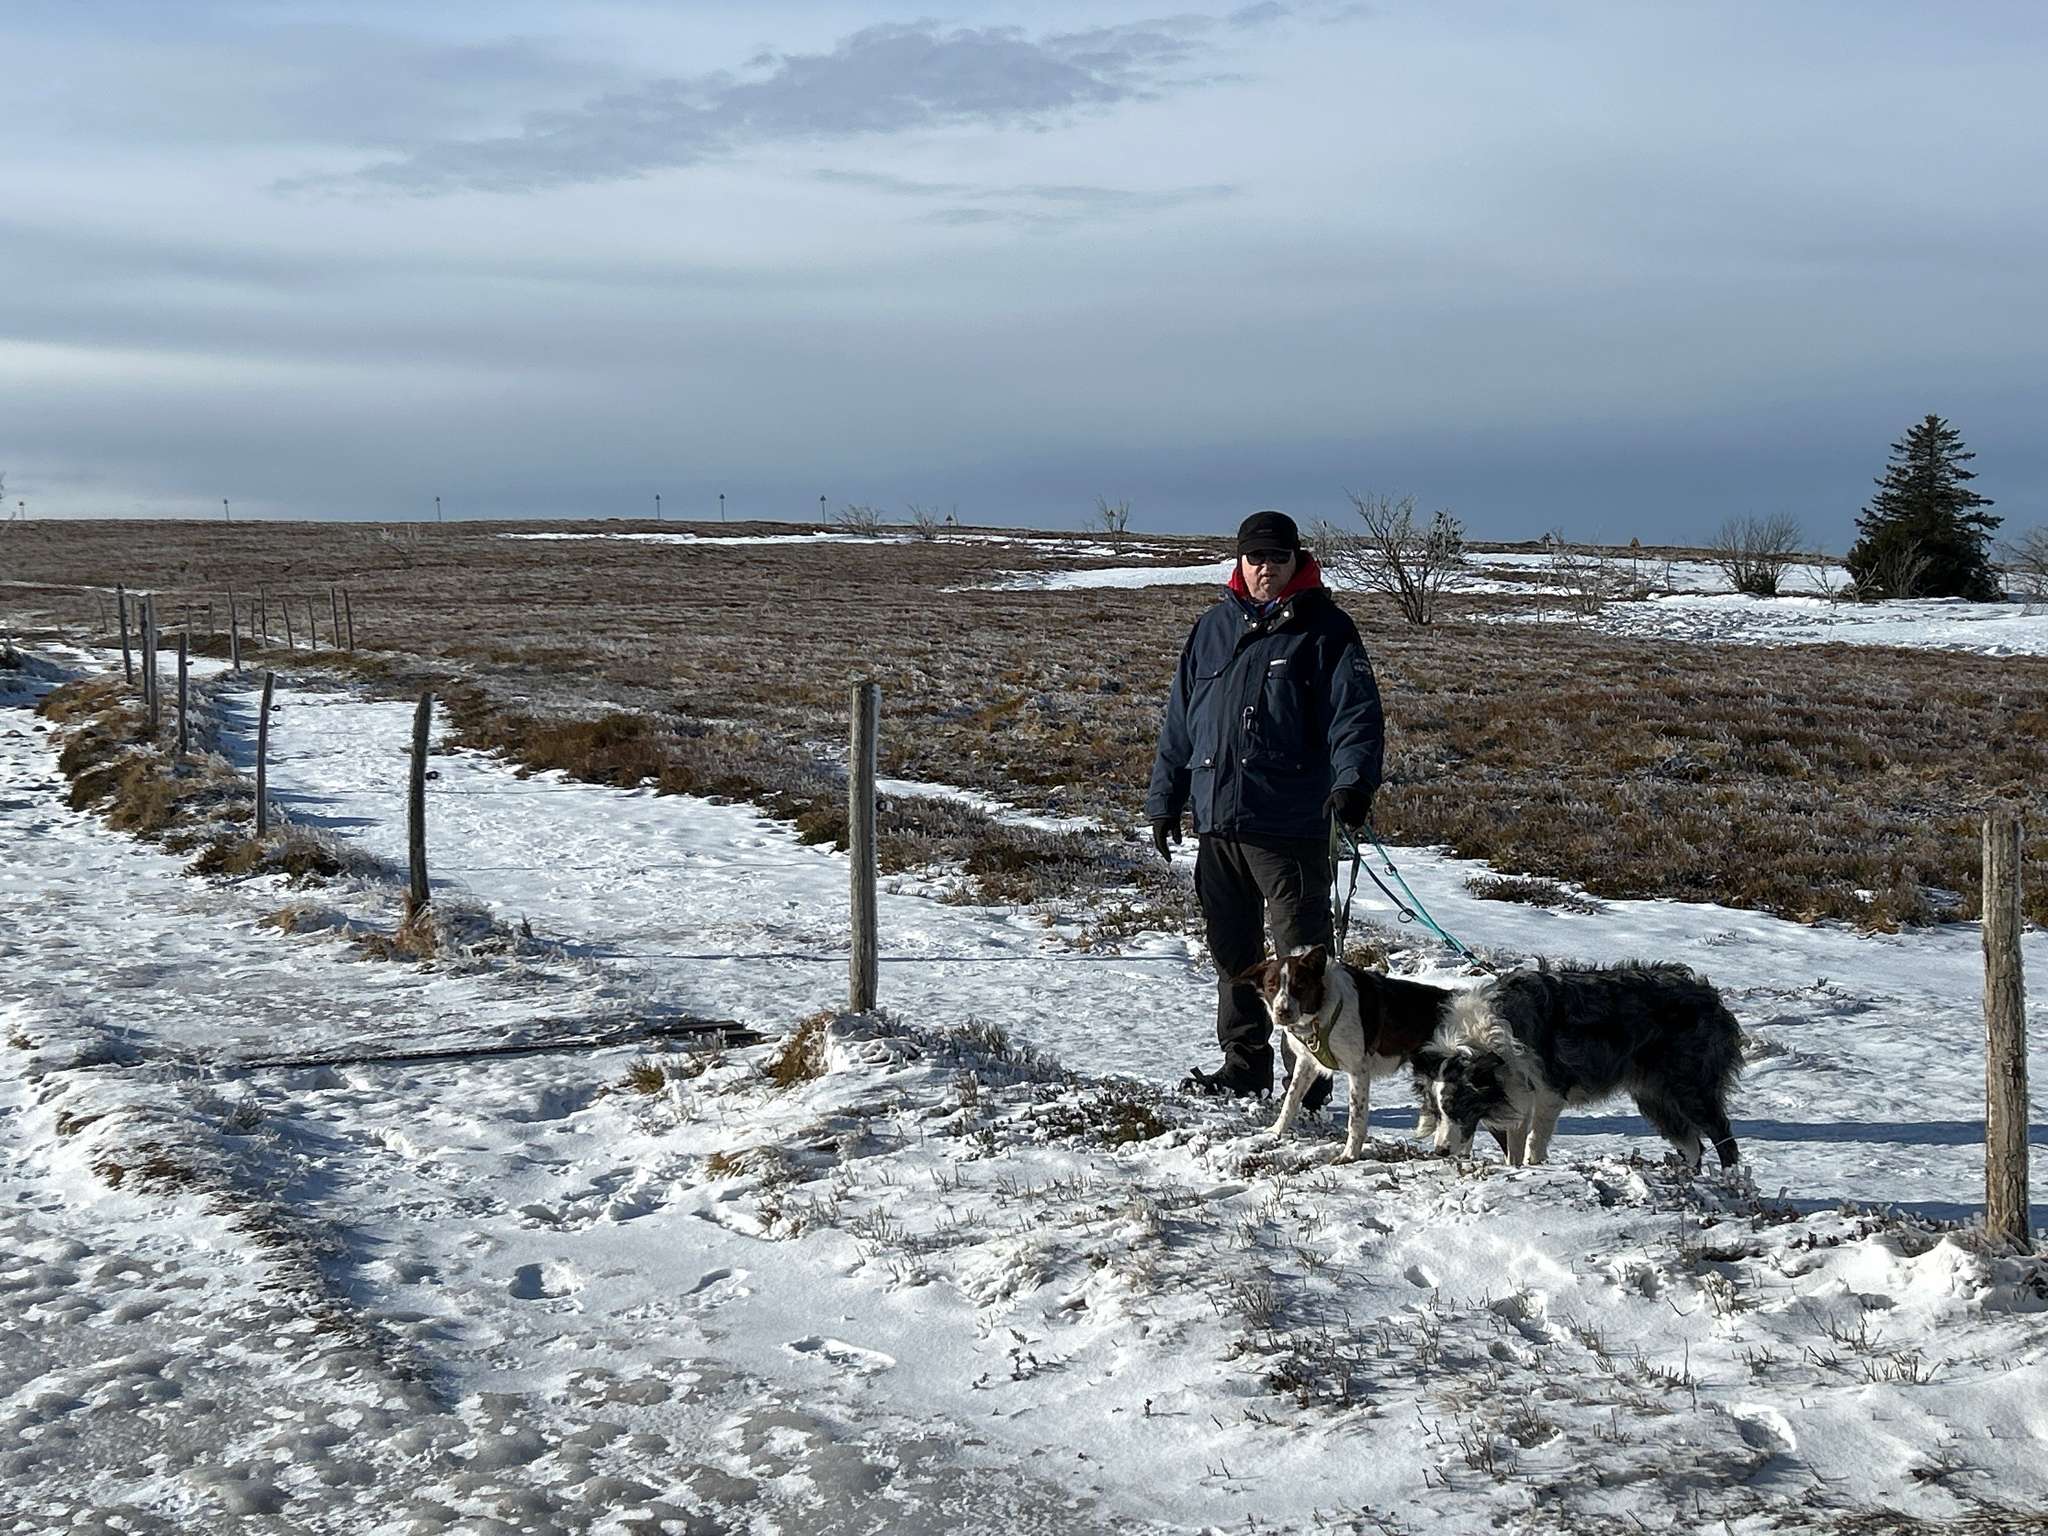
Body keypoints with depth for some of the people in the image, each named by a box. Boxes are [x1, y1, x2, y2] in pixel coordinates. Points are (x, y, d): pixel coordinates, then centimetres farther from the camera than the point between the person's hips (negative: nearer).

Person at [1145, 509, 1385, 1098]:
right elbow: (1180, 720, 18)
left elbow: (1355, 713, -12)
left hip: (1291, 827, -5)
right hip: (1218, 826, 6)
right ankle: (1244, 1068, 25)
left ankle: (1309, 1078, 6)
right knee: (1233, 954, 14)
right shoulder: (1213, 628, 14)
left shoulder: (1325, 630, -2)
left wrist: (1353, 780, -29)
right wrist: (1164, 800, 16)